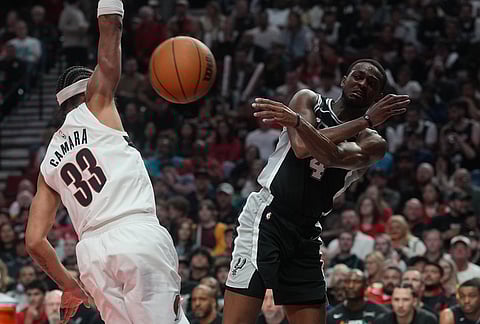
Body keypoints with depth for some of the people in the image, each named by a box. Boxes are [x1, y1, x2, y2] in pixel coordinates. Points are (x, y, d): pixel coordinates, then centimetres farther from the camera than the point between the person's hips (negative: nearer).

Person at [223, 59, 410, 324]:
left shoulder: (372, 144, 6)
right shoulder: (309, 101, 3)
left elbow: (336, 157, -17)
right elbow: (303, 147, -18)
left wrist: (296, 121, -32)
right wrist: (366, 120, -17)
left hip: (306, 233, 5)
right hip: (266, 218, -5)